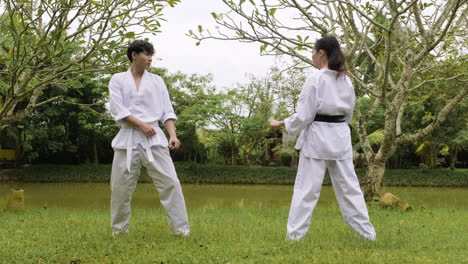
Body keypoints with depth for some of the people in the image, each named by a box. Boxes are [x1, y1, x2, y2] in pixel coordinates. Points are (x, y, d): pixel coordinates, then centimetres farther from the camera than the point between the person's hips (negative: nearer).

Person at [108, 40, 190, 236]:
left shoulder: (157, 81, 13)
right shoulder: (118, 80, 8)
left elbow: (167, 111, 8)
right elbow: (117, 109, -4)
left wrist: (172, 134, -8)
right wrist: (141, 124, -15)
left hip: (154, 138, 1)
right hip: (128, 139, -1)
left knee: (170, 182, -9)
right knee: (120, 187, 4)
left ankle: (182, 230, -4)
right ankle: (119, 231, 21)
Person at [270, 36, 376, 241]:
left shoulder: (315, 79, -12)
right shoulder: (346, 80, 8)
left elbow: (304, 116, -12)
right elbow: (348, 113, 15)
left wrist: (281, 124, 1)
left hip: (317, 137, -6)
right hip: (341, 137, 6)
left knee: (306, 187, 0)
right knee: (348, 185, 12)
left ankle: (295, 234, 5)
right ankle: (367, 232, 15)